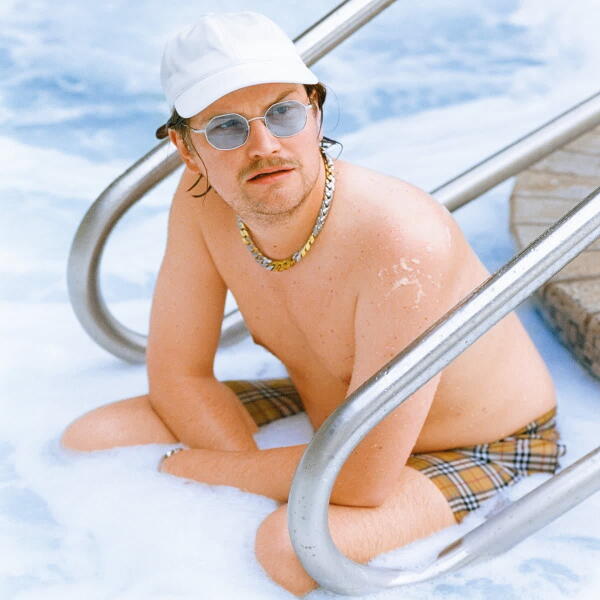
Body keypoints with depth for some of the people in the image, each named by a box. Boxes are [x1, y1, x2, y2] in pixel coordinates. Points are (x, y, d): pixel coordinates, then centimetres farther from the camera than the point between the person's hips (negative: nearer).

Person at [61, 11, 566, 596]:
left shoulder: (402, 245, -37)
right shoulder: (203, 199, -15)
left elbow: (363, 480, -32)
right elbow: (178, 377, -5)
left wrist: (191, 466, -21)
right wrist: (261, 478, -22)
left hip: (481, 458, -6)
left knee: (289, 546, -35)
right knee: (89, 439, -4)